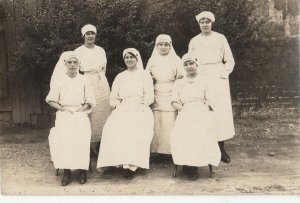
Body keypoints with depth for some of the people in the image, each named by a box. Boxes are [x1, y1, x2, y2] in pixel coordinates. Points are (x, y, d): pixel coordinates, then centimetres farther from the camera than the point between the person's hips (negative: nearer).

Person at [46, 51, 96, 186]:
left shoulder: (83, 80, 11)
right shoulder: (59, 80, 10)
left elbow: (89, 102, 11)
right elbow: (51, 101, 8)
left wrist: (79, 110, -6)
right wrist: (64, 108, -6)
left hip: (80, 114, 0)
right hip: (63, 114, 0)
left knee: (81, 136, -30)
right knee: (62, 136, -29)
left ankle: (82, 170, -18)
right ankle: (66, 171, -22)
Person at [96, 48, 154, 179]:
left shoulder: (144, 75, 17)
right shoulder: (120, 77, 26)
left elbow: (149, 97, 7)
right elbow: (113, 98, 19)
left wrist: (138, 105, -9)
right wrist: (119, 105, -2)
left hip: (140, 110, -2)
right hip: (123, 109, 3)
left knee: (135, 128, -36)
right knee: (114, 127, -32)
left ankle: (131, 165, -36)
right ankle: (122, 162, -34)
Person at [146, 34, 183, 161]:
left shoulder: (176, 60, 6)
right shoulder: (152, 60, 13)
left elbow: (181, 79, 4)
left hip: (171, 97, -2)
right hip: (156, 96, 2)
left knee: (171, 124, -7)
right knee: (155, 123, -4)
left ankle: (172, 150, 0)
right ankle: (154, 150, 2)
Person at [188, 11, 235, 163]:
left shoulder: (220, 38, 6)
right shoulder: (194, 41, 13)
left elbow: (230, 61, 8)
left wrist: (223, 74, -4)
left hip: (218, 80, -1)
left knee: (220, 112, -4)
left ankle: (221, 148, 2)